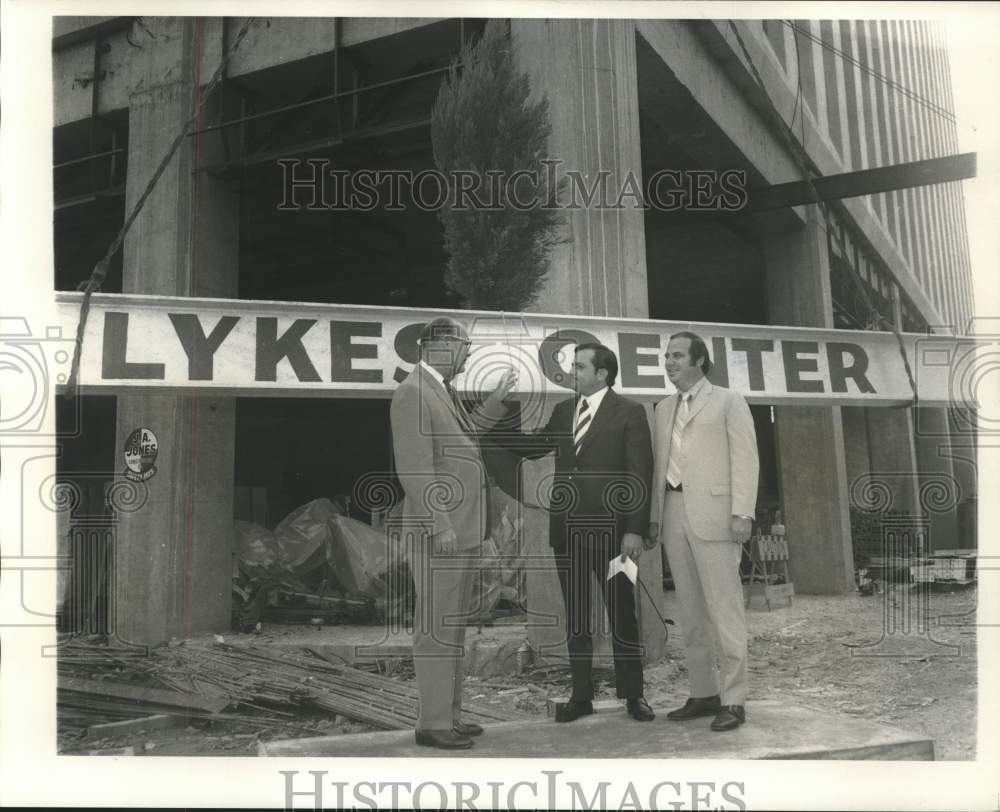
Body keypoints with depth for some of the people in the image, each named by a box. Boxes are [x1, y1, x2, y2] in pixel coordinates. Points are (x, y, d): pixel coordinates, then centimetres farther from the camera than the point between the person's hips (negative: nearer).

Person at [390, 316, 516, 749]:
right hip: (439, 532, -10)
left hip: (462, 529, 10)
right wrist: (440, 526, -21)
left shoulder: (444, 390, 16)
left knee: (453, 626, 15)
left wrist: (498, 397, 17)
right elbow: (415, 470, -19)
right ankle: (433, 722, 6)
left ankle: (449, 714, 24)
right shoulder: (413, 393, -14)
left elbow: (463, 434, 24)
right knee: (435, 628, -3)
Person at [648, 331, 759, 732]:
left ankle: (733, 701, 0)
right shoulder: (665, 409, 18)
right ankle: (703, 694, 16)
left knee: (724, 607, -6)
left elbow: (745, 459, -7)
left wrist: (743, 513, -17)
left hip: (714, 513, -6)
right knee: (690, 609, 8)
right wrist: (655, 518, 13)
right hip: (675, 513, 7)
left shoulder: (729, 401, 0)